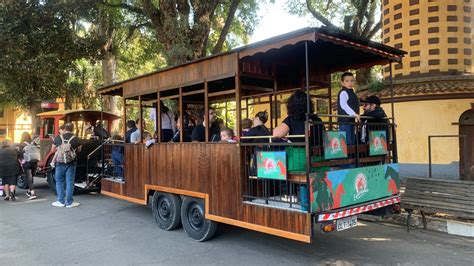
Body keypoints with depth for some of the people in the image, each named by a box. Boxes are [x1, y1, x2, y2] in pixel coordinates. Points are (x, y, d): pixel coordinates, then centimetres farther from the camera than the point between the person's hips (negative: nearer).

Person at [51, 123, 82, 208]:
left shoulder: (58, 138, -2)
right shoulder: (76, 139, -5)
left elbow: (53, 149, 9)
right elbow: (79, 150, 7)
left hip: (60, 163, 1)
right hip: (71, 163, -1)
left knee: (59, 181, 13)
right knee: (70, 182, 4)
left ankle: (61, 201, 15)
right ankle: (69, 202, 6)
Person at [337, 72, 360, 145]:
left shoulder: (352, 93, 20)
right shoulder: (343, 92, -10)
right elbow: (343, 105, -24)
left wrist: (355, 117, 18)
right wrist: (354, 114, -30)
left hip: (351, 121, 10)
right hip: (345, 121, -10)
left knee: (352, 142, 12)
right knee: (347, 142, -12)